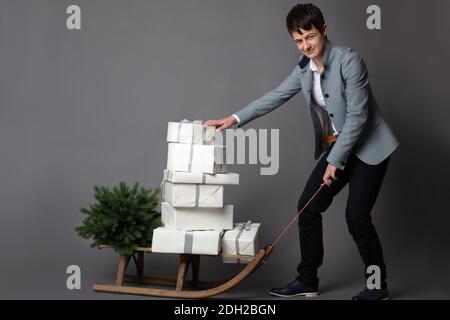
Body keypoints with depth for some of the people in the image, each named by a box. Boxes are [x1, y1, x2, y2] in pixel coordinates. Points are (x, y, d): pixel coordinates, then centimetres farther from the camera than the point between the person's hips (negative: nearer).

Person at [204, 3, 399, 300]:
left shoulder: (349, 59, -20)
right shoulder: (304, 68, 2)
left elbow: (357, 115, -22)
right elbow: (275, 97, 5)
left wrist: (335, 160, -19)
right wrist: (234, 119, -4)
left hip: (368, 146, -7)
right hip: (335, 147, 7)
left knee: (356, 216, -10)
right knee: (308, 206, 3)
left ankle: (378, 286, 10)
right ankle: (308, 280, 15)